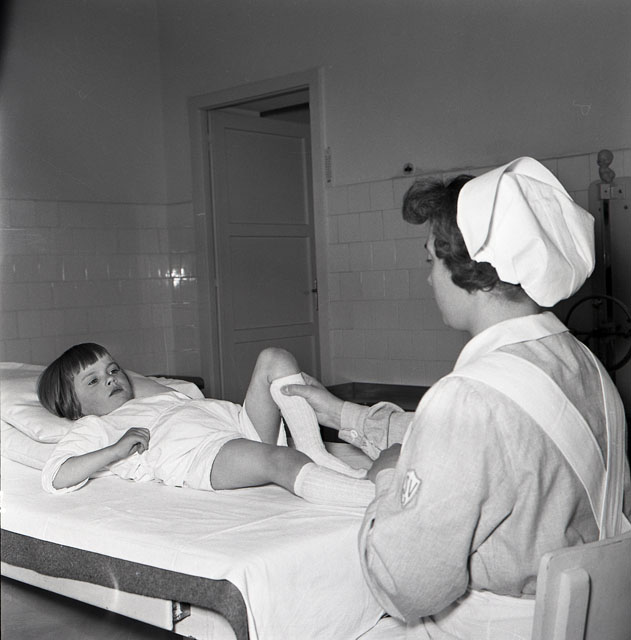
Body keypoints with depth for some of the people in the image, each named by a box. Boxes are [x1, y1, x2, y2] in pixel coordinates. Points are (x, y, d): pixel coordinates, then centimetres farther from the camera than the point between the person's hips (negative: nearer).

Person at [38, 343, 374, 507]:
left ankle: (317, 455, -18)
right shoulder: (92, 429, 18)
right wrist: (117, 449, -9)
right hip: (201, 453, -8)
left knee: (275, 359, -6)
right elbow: (55, 478, -1)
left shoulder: (152, 397, 39)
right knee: (283, 461, -37)